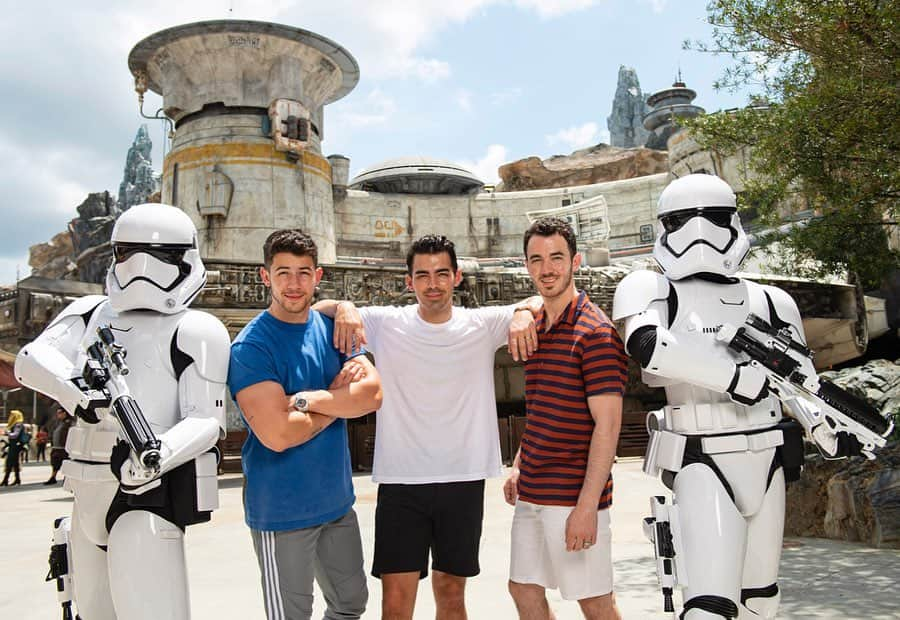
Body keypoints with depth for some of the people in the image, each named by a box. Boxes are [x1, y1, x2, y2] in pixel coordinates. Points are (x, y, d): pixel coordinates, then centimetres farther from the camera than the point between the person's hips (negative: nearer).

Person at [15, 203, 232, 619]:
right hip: (90, 498, 7)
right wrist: (75, 388, -24)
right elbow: (30, 359, -4)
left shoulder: (195, 331, -7)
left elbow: (207, 421, -13)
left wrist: (156, 455, -31)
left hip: (147, 497, -7)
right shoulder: (91, 313, 11)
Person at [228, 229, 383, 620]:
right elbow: (278, 434, -25)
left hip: (337, 500, 6)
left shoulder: (333, 328, 4)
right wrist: (341, 397, -11)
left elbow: (373, 393, -9)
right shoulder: (251, 346, -15)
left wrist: (308, 399, -22)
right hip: (282, 510, -6)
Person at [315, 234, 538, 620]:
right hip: (400, 483, -1)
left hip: (464, 481, 1)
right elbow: (317, 309, 4)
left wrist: (525, 313, -18)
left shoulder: (483, 325, 0)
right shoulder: (386, 324, -2)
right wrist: (343, 307, -18)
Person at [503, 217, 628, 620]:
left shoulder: (595, 332, -15)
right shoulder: (535, 327, 10)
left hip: (574, 496, -8)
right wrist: (519, 467, 14)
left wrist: (587, 506, -21)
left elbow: (608, 425, -18)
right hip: (531, 494, 8)